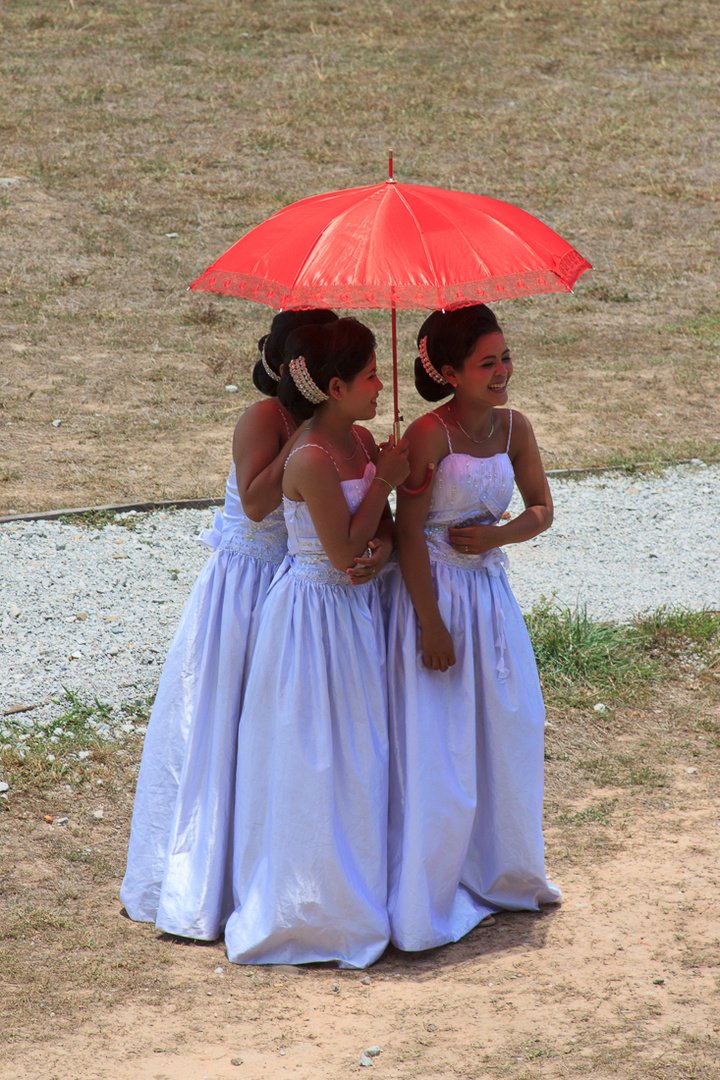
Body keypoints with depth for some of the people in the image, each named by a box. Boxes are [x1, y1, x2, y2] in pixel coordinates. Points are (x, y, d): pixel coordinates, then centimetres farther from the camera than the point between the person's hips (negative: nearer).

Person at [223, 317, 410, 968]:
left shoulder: (362, 442, 4)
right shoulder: (312, 460, -23)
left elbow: (384, 529, 10)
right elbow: (344, 551, -21)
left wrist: (379, 552, -12)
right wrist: (385, 481, -15)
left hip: (359, 609, 9)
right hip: (318, 615, -9)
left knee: (358, 755, 17)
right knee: (317, 762, 1)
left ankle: (358, 891, 30)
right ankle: (317, 909, 13)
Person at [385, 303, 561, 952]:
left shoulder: (514, 428, 1)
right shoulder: (429, 436, -17)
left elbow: (541, 510, 9)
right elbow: (410, 534, -16)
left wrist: (497, 536, -12)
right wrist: (431, 624, -17)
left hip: (490, 589, 7)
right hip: (435, 591, -6)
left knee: (509, 732, 15)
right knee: (436, 747, -1)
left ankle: (502, 872, 34)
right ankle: (424, 901, 12)